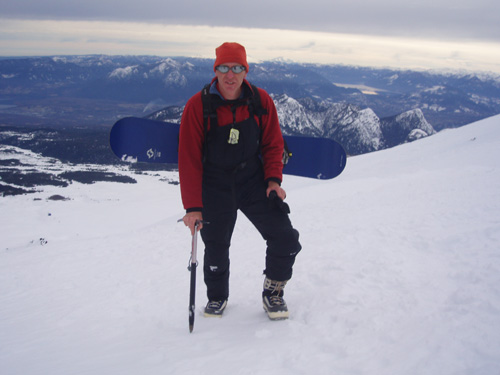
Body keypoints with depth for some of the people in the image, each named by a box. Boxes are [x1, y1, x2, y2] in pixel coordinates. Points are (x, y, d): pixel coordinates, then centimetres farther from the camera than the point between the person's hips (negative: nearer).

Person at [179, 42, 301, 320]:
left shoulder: (261, 101, -7)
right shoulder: (198, 106, -13)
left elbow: (273, 144, 5)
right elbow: (189, 159, -11)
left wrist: (273, 179, -10)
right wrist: (193, 206, -14)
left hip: (254, 182, 2)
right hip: (215, 187, -1)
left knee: (285, 239, -8)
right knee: (216, 248, 10)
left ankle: (273, 292, 18)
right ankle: (217, 297, 38)